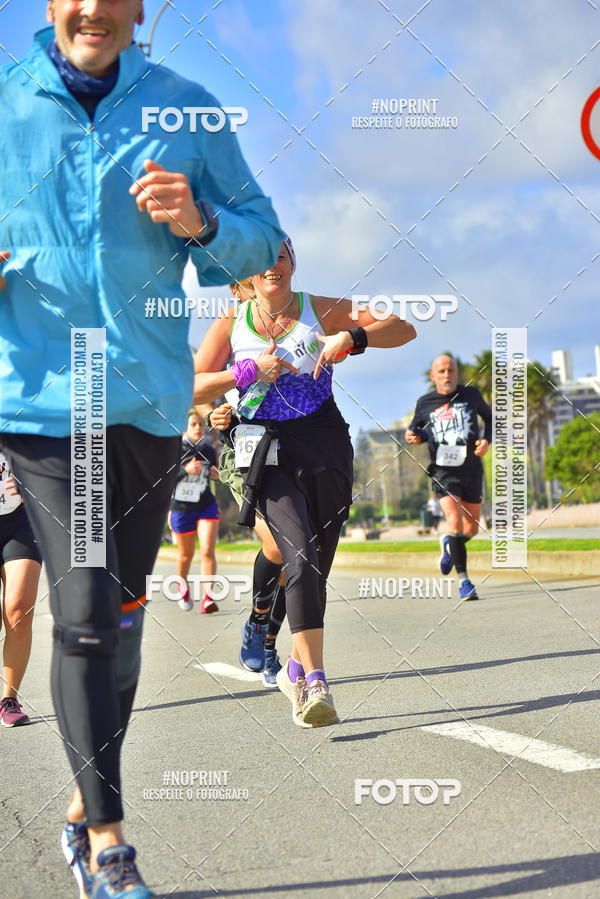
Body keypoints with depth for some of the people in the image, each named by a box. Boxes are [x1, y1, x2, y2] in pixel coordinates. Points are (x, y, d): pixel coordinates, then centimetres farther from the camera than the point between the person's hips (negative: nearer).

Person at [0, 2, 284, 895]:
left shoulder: (187, 110, 5)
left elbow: (262, 239, 6)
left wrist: (200, 223, -15)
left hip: (152, 398, 3)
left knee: (121, 610, 12)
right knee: (85, 613, -11)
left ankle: (85, 810, 29)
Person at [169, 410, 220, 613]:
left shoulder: (209, 450, 2)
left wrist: (217, 474, -3)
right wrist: (185, 469, -29)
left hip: (207, 506, 1)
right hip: (181, 507, -1)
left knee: (207, 550, -15)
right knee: (186, 554, 16)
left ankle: (208, 597, -17)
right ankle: (183, 587, 43)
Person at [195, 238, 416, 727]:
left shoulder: (320, 310, 5)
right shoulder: (231, 324, 6)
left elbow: (403, 329, 0)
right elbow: (192, 389, 0)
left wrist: (351, 337, -18)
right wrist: (248, 370, -13)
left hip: (325, 445, 2)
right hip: (269, 452, -2)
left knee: (317, 566, 5)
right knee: (301, 555, -21)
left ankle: (297, 667, 26)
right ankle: (314, 685, -26)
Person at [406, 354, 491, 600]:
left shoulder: (471, 395, 3)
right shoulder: (424, 403, 2)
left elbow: (490, 418, 18)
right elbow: (417, 429, 19)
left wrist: (486, 439, -1)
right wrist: (413, 436, -5)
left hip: (471, 470, 2)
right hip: (443, 471, -2)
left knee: (471, 529, 9)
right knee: (455, 522, -20)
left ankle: (449, 545, 44)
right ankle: (463, 580, -11)